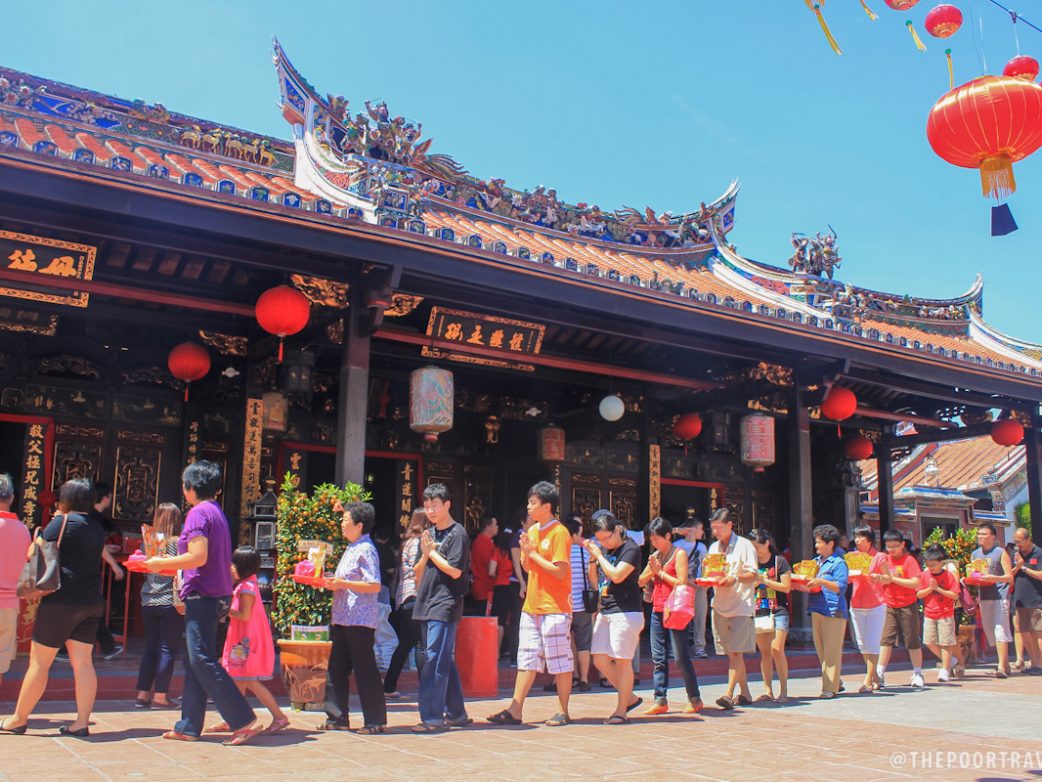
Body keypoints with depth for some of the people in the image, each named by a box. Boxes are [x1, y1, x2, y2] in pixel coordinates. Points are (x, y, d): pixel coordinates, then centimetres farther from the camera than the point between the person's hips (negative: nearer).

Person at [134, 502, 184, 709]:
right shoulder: (177, 543, -8)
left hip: (148, 602, 5)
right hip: (170, 603, -5)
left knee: (150, 648, 13)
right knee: (167, 649, 2)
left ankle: (143, 694, 14)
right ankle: (160, 696, 2)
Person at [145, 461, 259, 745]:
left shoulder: (198, 512, -11)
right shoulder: (217, 512, 18)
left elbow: (198, 557, -21)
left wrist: (161, 563, -7)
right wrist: (169, 564, 23)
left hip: (202, 596, -10)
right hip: (216, 594, 10)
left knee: (203, 660, -9)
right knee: (195, 662, 13)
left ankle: (244, 721, -11)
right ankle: (189, 727, 17)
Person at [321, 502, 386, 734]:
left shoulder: (366, 550, -13)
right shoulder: (351, 548, 16)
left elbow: (375, 585, -20)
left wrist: (342, 584, -21)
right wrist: (333, 582, 9)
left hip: (360, 621, -10)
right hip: (342, 618, 10)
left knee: (365, 670, -3)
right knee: (336, 669, 11)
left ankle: (376, 720, 5)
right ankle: (337, 717, 19)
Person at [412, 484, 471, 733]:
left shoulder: (457, 533, -5)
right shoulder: (430, 534, 17)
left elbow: (455, 571, -15)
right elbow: (418, 573, 16)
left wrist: (432, 552, -6)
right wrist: (425, 554, -2)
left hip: (445, 606, -8)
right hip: (426, 605, 8)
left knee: (434, 661, -11)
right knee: (445, 661, 13)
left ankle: (432, 717, -10)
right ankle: (456, 713, 20)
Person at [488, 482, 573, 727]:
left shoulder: (559, 533, -12)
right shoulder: (532, 530, 13)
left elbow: (560, 571, -18)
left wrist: (533, 553, -14)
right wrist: (525, 552, -3)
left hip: (554, 608, -8)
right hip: (531, 605, 8)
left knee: (559, 661, 2)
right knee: (527, 659, 9)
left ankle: (563, 712, 12)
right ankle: (514, 711, 11)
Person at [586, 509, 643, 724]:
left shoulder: (630, 549, -9)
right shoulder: (603, 549, 12)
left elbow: (617, 576, -22)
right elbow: (594, 580, 18)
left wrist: (599, 555, -12)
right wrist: (592, 557, 3)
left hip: (626, 612, -8)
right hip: (605, 612, 8)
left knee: (622, 661, -2)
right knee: (600, 660, 6)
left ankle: (621, 710, 8)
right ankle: (630, 698, 22)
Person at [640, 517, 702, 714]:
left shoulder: (679, 554, -5)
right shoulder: (655, 556, 15)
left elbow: (681, 583, -15)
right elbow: (641, 581, 15)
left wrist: (660, 572, -8)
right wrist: (652, 571, -3)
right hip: (657, 610, 7)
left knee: (681, 657, -3)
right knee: (658, 657, 4)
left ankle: (695, 699, 9)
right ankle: (660, 700, 7)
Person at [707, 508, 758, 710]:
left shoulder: (744, 545, -4)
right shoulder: (713, 548, 15)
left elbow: (754, 574, -8)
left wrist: (735, 578, -24)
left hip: (741, 604, -6)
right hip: (720, 605, 6)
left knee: (736, 651, -10)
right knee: (731, 652, 8)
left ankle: (729, 694, -14)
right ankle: (744, 693, 17)